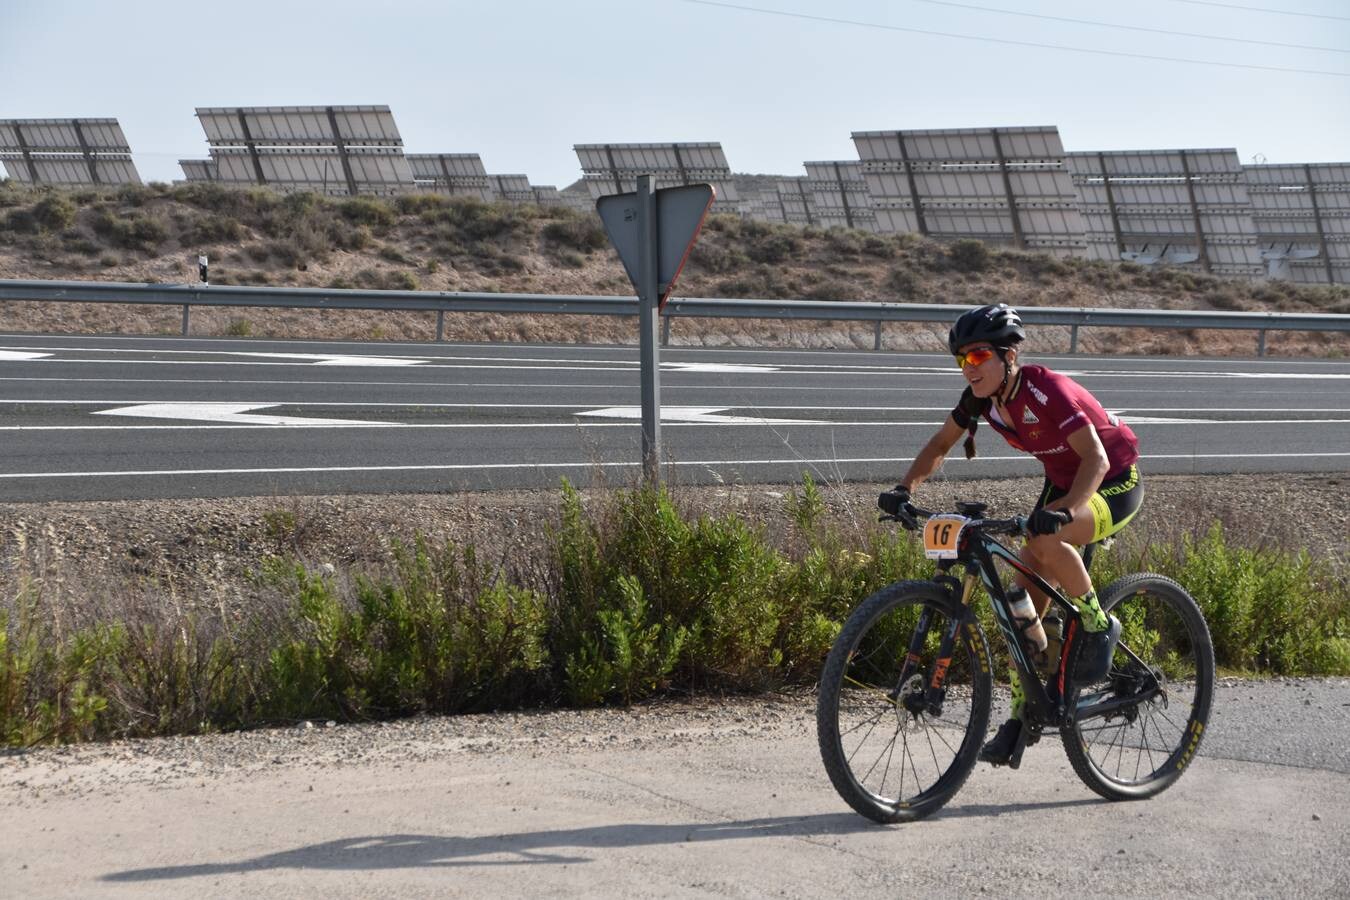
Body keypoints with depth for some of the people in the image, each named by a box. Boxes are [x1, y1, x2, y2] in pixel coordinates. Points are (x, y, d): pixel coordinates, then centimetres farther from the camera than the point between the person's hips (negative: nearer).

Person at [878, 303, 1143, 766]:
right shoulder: (982, 397, -10)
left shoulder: (1047, 391, -31)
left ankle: (1099, 626, -13)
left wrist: (1063, 511, -55)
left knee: (1046, 540, -37)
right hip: (1062, 482, 8)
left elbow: (1096, 459, -39)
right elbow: (941, 444, 2)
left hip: (1114, 483, -8)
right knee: (1025, 600, -3)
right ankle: (1022, 715, 8)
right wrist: (905, 488, -15)